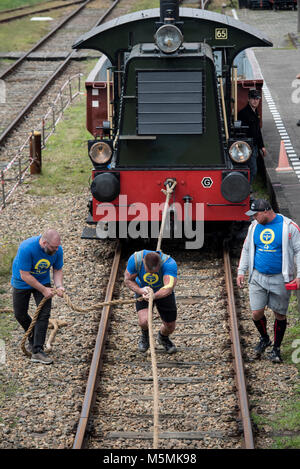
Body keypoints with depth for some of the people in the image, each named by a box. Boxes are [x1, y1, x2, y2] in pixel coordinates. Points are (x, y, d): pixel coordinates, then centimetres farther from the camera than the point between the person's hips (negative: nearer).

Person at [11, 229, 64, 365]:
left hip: (43, 281, 2)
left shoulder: (57, 250, -21)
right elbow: (25, 275, -31)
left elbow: (57, 270, -5)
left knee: (44, 313, -12)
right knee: (20, 314, 8)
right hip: (22, 282, -2)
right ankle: (33, 338, 36)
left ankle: (37, 351, -13)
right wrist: (43, 290, -28)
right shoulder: (26, 248, -37)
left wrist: (59, 286, -25)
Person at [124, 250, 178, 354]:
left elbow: (169, 287, -50)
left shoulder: (169, 263, -38)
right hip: (143, 290, 0)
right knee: (144, 322, -23)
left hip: (163, 292, 0)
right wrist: (140, 290, -38)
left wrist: (154, 296, -70)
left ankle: (163, 337, 45)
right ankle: (145, 335, 16)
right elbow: (128, 280, -17)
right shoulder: (135, 259, -31)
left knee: (170, 326, 5)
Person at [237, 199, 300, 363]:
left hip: (280, 279, -3)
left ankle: (276, 348, 20)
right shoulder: (254, 226, 6)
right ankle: (264, 338, 26)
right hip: (258, 277, 3)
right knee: (256, 313, -3)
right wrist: (241, 271, 12)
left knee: (280, 314, 5)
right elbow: (246, 249, 17)